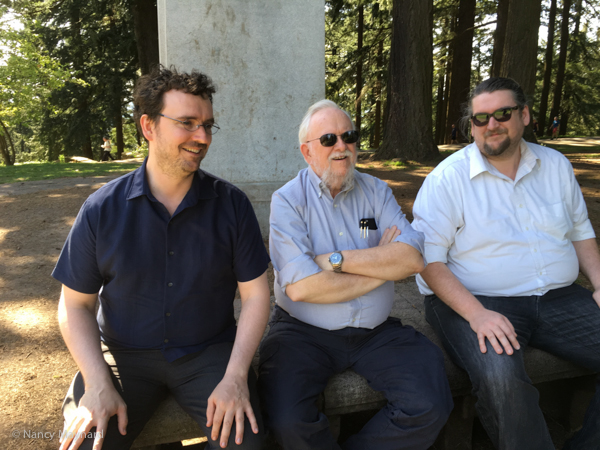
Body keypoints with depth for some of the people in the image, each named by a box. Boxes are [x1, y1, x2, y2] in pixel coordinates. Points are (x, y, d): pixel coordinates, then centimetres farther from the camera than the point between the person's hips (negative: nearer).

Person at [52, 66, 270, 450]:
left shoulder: (232, 204, -5)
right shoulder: (102, 210, -5)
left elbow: (256, 294, -4)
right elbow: (76, 305, 0)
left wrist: (235, 377, -15)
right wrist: (98, 385, -12)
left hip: (208, 352, 0)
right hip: (123, 353, 1)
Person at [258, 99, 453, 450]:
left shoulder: (376, 191, 8)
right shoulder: (288, 200, -4)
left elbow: (413, 259, -7)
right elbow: (300, 287, -18)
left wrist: (335, 259, -15)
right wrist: (382, 264, -8)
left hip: (377, 331, 3)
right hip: (305, 332, -3)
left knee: (432, 406, -16)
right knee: (287, 420, -25)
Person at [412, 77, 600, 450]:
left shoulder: (556, 165, 13)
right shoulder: (448, 178, -5)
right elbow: (429, 259, -11)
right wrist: (476, 314, -22)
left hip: (560, 298, 6)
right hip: (475, 302, -5)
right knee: (500, 377, -33)